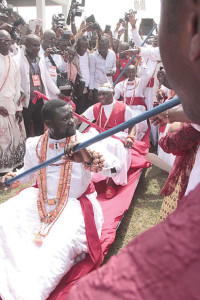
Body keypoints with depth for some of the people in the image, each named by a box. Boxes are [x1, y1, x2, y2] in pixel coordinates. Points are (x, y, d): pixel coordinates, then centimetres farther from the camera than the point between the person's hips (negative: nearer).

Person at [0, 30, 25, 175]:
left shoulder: (14, 63, 12)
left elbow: (17, 87, 11)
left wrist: (19, 108, 7)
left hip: (12, 107, 5)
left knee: (16, 137, 8)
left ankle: (15, 166, 20)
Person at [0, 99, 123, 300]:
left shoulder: (84, 142, -13)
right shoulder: (34, 145, -4)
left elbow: (115, 167, -27)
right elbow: (28, 171, 17)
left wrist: (90, 158, -48)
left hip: (75, 204, -3)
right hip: (41, 200, 4)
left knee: (61, 244, -30)